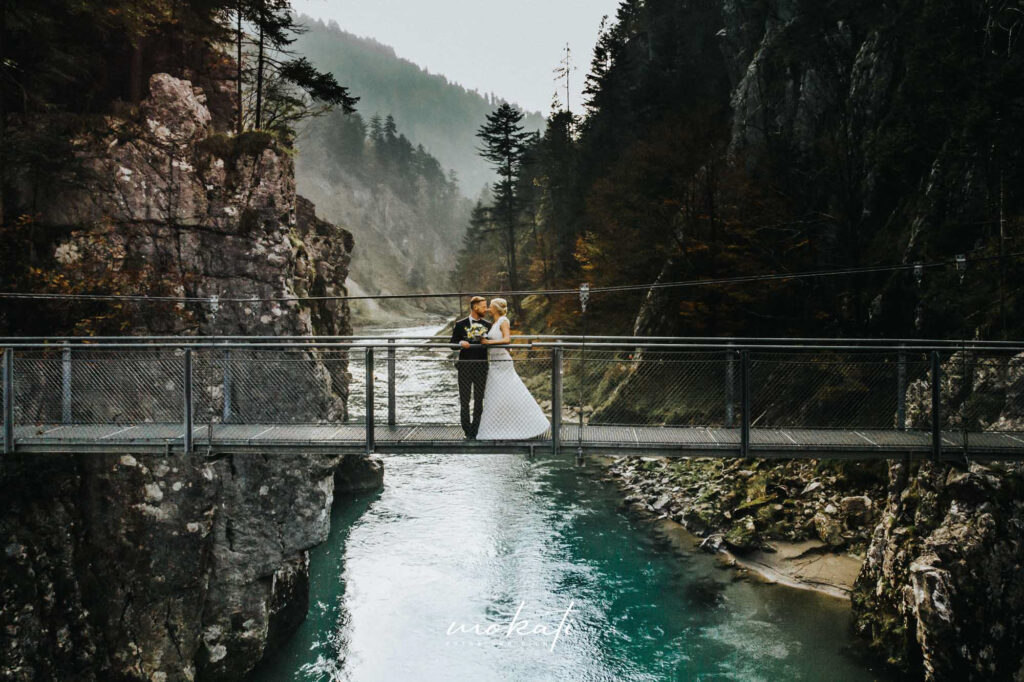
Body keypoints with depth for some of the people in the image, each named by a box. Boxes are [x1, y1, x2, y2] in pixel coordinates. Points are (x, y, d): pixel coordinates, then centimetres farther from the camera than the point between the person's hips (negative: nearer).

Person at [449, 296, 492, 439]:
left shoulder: (487, 325, 9)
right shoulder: (461, 324, 1)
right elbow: (453, 343, 2)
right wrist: (460, 343, -19)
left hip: (481, 366, 2)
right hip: (465, 366, -2)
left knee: (479, 399, 6)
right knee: (465, 400, 3)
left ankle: (476, 429, 14)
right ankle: (467, 430, 11)